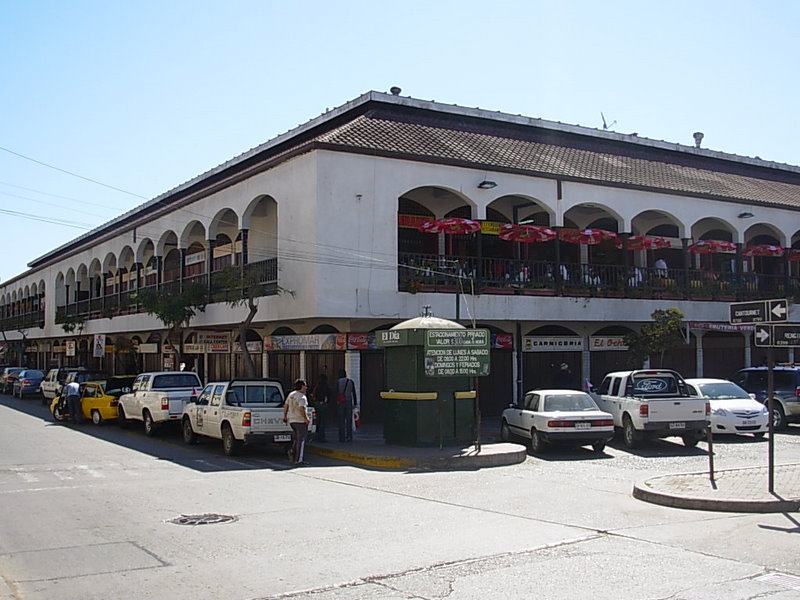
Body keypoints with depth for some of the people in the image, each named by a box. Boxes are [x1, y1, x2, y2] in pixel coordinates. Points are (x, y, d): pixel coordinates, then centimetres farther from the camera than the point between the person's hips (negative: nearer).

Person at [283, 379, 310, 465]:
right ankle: (299, 460, -4)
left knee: (296, 439, 19)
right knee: (301, 440, -2)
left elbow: (285, 405, 16)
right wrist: (306, 418, -17)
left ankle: (294, 458, 11)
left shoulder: (291, 394, 9)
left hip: (291, 420, 8)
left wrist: (285, 416, 25)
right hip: (300, 421, -8)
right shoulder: (302, 397, -16)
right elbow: (301, 409, -27)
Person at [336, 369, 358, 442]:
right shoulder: (351, 381, 5)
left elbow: (337, 393, -7)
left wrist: (336, 403, -4)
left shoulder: (338, 382, -3)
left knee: (341, 421, 3)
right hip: (349, 402, 2)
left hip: (341, 402, -2)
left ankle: (342, 438, 0)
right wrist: (355, 403, 7)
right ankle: (349, 437, -1)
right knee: (349, 420, 4)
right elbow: (354, 393, 4)